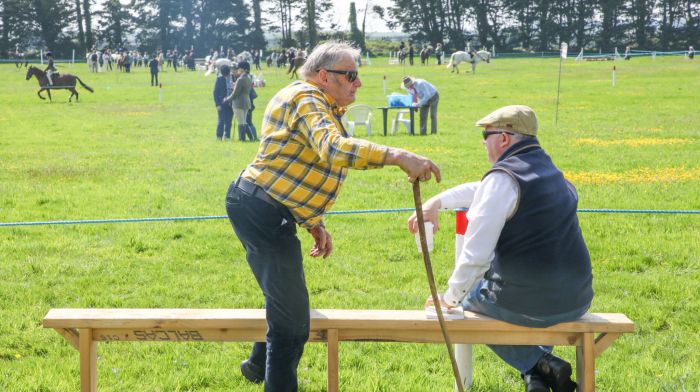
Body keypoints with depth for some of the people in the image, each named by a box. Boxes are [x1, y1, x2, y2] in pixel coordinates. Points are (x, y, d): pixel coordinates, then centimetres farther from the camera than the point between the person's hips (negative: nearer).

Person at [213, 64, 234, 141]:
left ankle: (227, 136, 13)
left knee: (228, 121, 6)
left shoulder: (232, 78, 4)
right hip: (222, 104, -4)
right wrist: (218, 104, -11)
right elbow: (216, 92, -6)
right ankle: (219, 136, 6)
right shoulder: (219, 79, -7)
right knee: (221, 120, -2)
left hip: (230, 103, 4)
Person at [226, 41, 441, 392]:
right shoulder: (306, 99, -15)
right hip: (263, 212, -11)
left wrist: (315, 223, 20)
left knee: (283, 298, 28)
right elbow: (334, 148, -35)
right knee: (292, 314, -8)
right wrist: (399, 157, -42)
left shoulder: (319, 105, 19)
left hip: (254, 207, 11)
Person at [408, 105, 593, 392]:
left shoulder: (503, 178, -15)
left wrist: (450, 298, -4)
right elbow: (481, 191, 25)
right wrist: (435, 202, 19)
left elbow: (475, 256, -18)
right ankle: (542, 362, 22)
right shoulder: (552, 172, 11)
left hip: (524, 305, -7)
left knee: (469, 296, 23)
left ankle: (538, 366, 6)